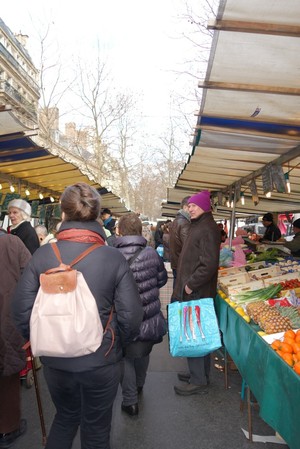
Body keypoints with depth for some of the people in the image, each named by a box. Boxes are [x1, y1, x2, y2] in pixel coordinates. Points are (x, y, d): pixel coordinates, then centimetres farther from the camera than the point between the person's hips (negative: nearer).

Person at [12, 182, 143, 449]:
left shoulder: (42, 255, -13)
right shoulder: (114, 258, -16)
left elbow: (22, 311, -10)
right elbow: (131, 317, -16)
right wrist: (115, 345, 4)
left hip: (55, 361, 2)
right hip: (101, 362, -1)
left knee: (65, 417, 30)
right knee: (96, 428, 23)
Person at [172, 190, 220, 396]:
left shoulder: (207, 229, -17)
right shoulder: (198, 226, 15)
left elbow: (210, 263, -25)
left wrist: (191, 284, -18)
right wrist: (186, 283, 15)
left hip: (197, 293, -10)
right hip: (192, 291, 10)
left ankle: (199, 381, 12)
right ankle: (200, 373, 31)